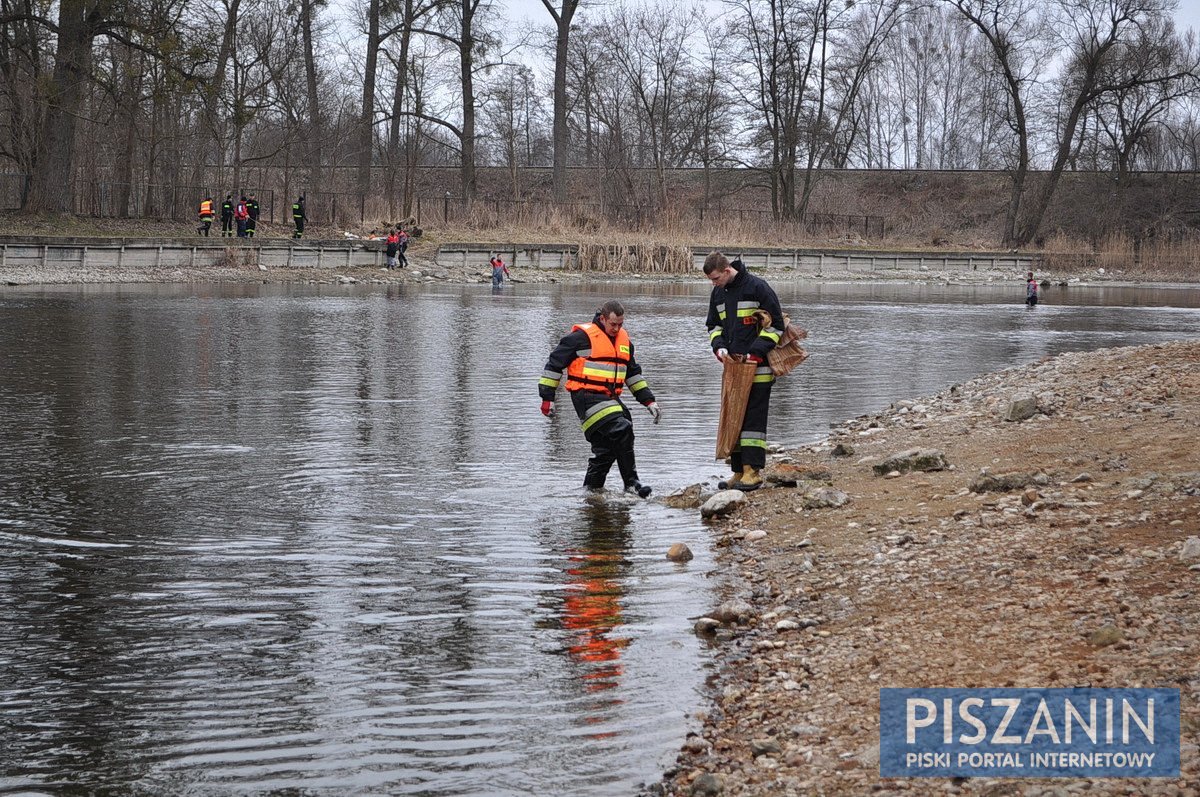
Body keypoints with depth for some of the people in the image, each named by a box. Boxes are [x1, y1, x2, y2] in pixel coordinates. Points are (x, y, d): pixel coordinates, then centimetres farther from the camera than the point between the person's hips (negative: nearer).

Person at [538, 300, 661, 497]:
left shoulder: (624, 340, 17)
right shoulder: (582, 337, -6)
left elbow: (634, 373, 28)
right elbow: (554, 363, -2)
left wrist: (649, 401, 22)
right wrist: (547, 397, -3)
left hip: (610, 398, 8)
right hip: (587, 397, -8)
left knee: (606, 447, 4)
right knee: (621, 431, -22)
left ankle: (592, 488, 19)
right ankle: (631, 483, -17)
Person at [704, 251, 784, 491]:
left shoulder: (757, 287, -11)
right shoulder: (718, 293, 11)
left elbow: (776, 324, -10)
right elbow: (714, 325, 22)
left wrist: (755, 353, -15)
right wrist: (719, 347, 1)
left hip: (758, 366, -7)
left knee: (754, 417, -8)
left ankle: (753, 471, -8)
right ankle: (739, 472, 13)